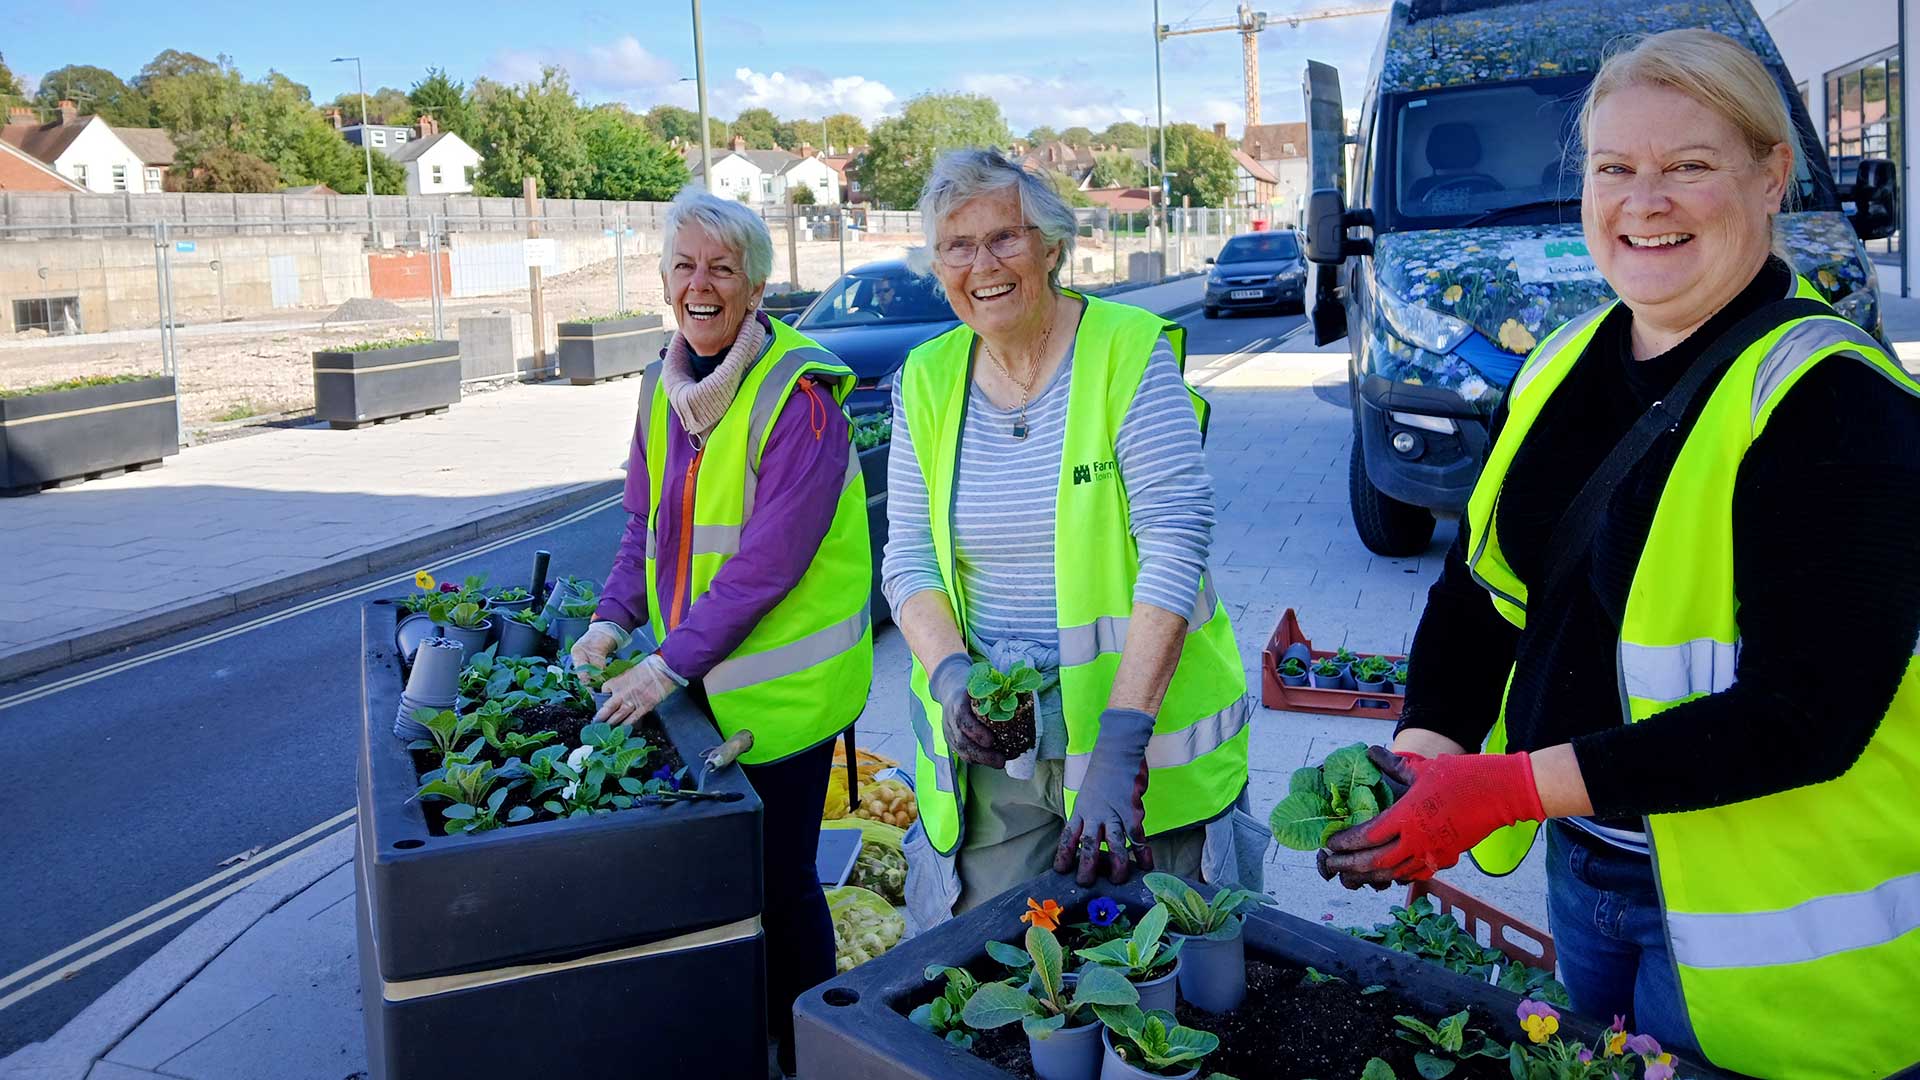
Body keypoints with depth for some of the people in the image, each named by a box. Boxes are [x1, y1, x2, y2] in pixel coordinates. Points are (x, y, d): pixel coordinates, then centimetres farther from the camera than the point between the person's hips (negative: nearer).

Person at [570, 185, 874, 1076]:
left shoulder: (799, 394, -18)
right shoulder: (662, 385, 6)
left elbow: (771, 557, -23)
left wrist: (672, 663, -22)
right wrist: (615, 617, -2)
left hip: (784, 686, -7)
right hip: (694, 683, 7)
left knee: (779, 879, 5)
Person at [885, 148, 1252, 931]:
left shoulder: (1130, 352, -10)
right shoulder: (928, 379, 3)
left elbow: (1175, 545, -17)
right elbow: (908, 557, 4)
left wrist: (1121, 742, -25)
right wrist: (949, 672, -16)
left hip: (1142, 726, -3)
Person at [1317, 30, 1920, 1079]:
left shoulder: (1833, 402, -20)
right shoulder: (1559, 368, 1)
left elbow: (1805, 714, -25)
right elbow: (1476, 585, 3)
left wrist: (1517, 786, -28)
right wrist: (1425, 754, -14)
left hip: (1758, 918, -6)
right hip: (1583, 859, 7)